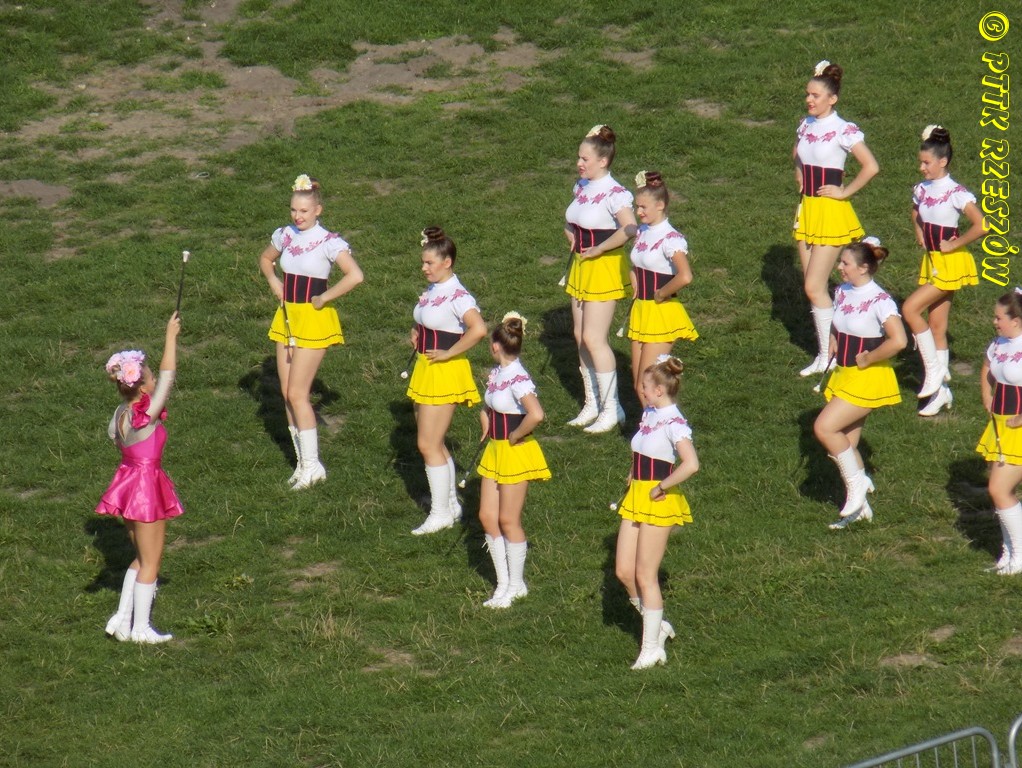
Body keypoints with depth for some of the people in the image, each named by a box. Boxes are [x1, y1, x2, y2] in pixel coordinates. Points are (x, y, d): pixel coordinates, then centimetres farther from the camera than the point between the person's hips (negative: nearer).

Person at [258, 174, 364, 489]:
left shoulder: (329, 242, -13)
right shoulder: (284, 236, 6)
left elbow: (355, 275, -26)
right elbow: (265, 259, 27)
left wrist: (324, 298, -18)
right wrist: (273, 280, 8)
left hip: (314, 319, -7)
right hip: (287, 317, 7)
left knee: (297, 393, -10)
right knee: (287, 394, 6)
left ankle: (312, 465, -1)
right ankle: (303, 463, 15)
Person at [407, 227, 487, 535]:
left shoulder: (457, 296, -19)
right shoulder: (432, 290, 9)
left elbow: (478, 329, -35)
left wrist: (448, 353, -25)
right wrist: (417, 333, 9)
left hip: (445, 372, -10)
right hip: (425, 371, 10)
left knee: (429, 445, -7)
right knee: (434, 443, 16)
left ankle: (440, 514, 0)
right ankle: (450, 503, 27)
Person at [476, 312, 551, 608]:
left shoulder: (518, 378, -22)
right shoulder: (496, 373, 6)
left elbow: (536, 415, -37)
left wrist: (514, 436, -23)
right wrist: (485, 418, 8)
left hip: (516, 452, -9)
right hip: (495, 450, 9)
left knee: (508, 520, 0)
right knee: (487, 517, 9)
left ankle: (516, 584, 16)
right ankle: (503, 583, 20)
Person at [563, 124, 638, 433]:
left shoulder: (614, 194, -19)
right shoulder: (581, 187, 8)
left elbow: (630, 228, -35)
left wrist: (599, 249, -26)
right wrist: (570, 232, 6)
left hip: (605, 268, -9)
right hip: (581, 266, 9)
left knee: (593, 338, -9)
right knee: (580, 336, 11)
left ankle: (611, 408, 1)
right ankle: (592, 404, 22)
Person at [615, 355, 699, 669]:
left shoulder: (674, 423, -19)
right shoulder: (649, 414, 8)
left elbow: (691, 464, -32)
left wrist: (661, 486, -22)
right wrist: (634, 474, 13)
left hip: (659, 502, -9)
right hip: (637, 497, 9)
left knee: (645, 575, -2)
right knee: (623, 571, 7)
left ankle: (652, 649, 8)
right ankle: (657, 626, 25)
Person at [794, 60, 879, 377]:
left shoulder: (843, 131, -14)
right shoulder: (806, 126, 8)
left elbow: (871, 167, -20)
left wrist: (844, 192, -14)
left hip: (831, 212, -7)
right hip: (807, 209, 7)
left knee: (814, 287, -10)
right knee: (813, 287, 8)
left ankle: (829, 356, 0)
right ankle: (824, 354, 15)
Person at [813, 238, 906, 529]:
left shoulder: (880, 300, -20)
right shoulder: (842, 292, 4)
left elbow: (898, 341, -32)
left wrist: (868, 358, -21)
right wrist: (832, 349, 6)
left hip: (868, 378, -8)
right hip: (843, 375, 8)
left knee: (825, 428, -17)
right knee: (845, 443, 11)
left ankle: (857, 482, 1)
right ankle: (859, 507, 23)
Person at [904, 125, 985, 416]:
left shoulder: (955, 193, -17)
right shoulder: (922, 190, 5)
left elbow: (981, 226, -26)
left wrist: (953, 244, -17)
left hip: (950, 263, -8)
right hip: (932, 261, 8)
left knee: (910, 309, -15)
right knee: (936, 326, 9)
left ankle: (934, 369, -3)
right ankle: (941, 390, 15)